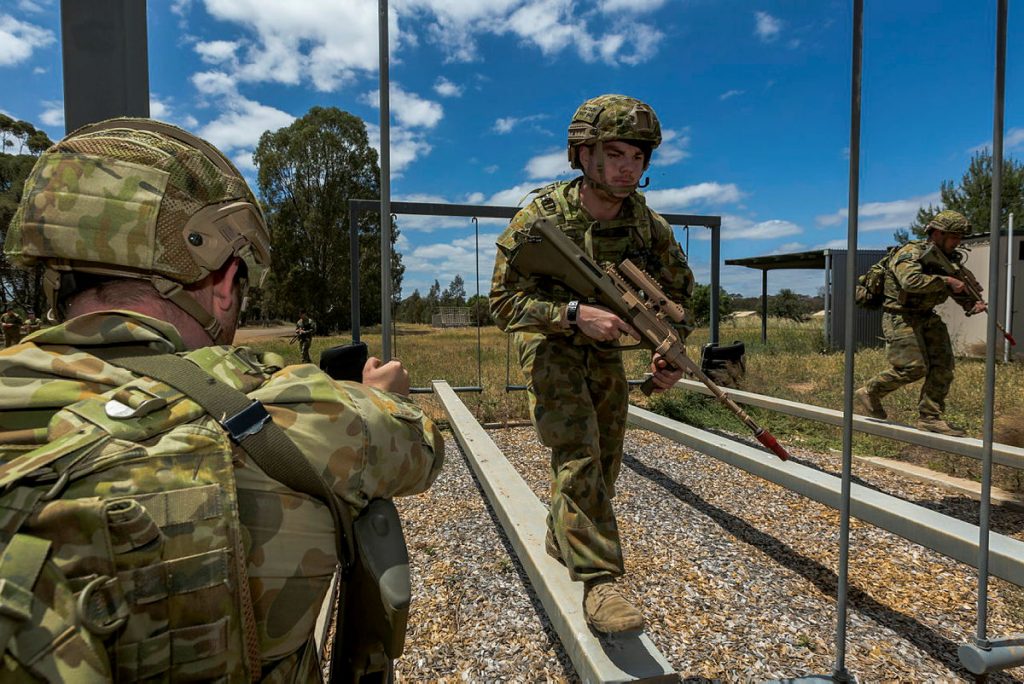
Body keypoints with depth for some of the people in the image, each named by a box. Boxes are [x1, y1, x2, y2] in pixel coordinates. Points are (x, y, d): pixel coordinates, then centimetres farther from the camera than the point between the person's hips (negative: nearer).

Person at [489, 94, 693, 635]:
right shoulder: (541, 216, -22)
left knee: (605, 458, 10)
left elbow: (677, 293, 4)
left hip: (605, 349, 5)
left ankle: (561, 537, 35)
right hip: (549, 343, -4)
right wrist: (574, 312, -37)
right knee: (577, 450, -19)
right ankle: (598, 580, -11)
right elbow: (503, 301, -23)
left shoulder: (650, 227, -11)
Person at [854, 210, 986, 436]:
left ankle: (930, 417, 6)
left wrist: (972, 303, -1)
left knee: (943, 366, 0)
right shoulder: (910, 253, -16)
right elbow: (911, 281, -36)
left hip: (927, 317, 9)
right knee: (913, 368, -15)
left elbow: (959, 287, 19)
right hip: (900, 318, -9)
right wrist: (946, 281, -31)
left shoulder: (948, 258, 12)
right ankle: (869, 393, 5)